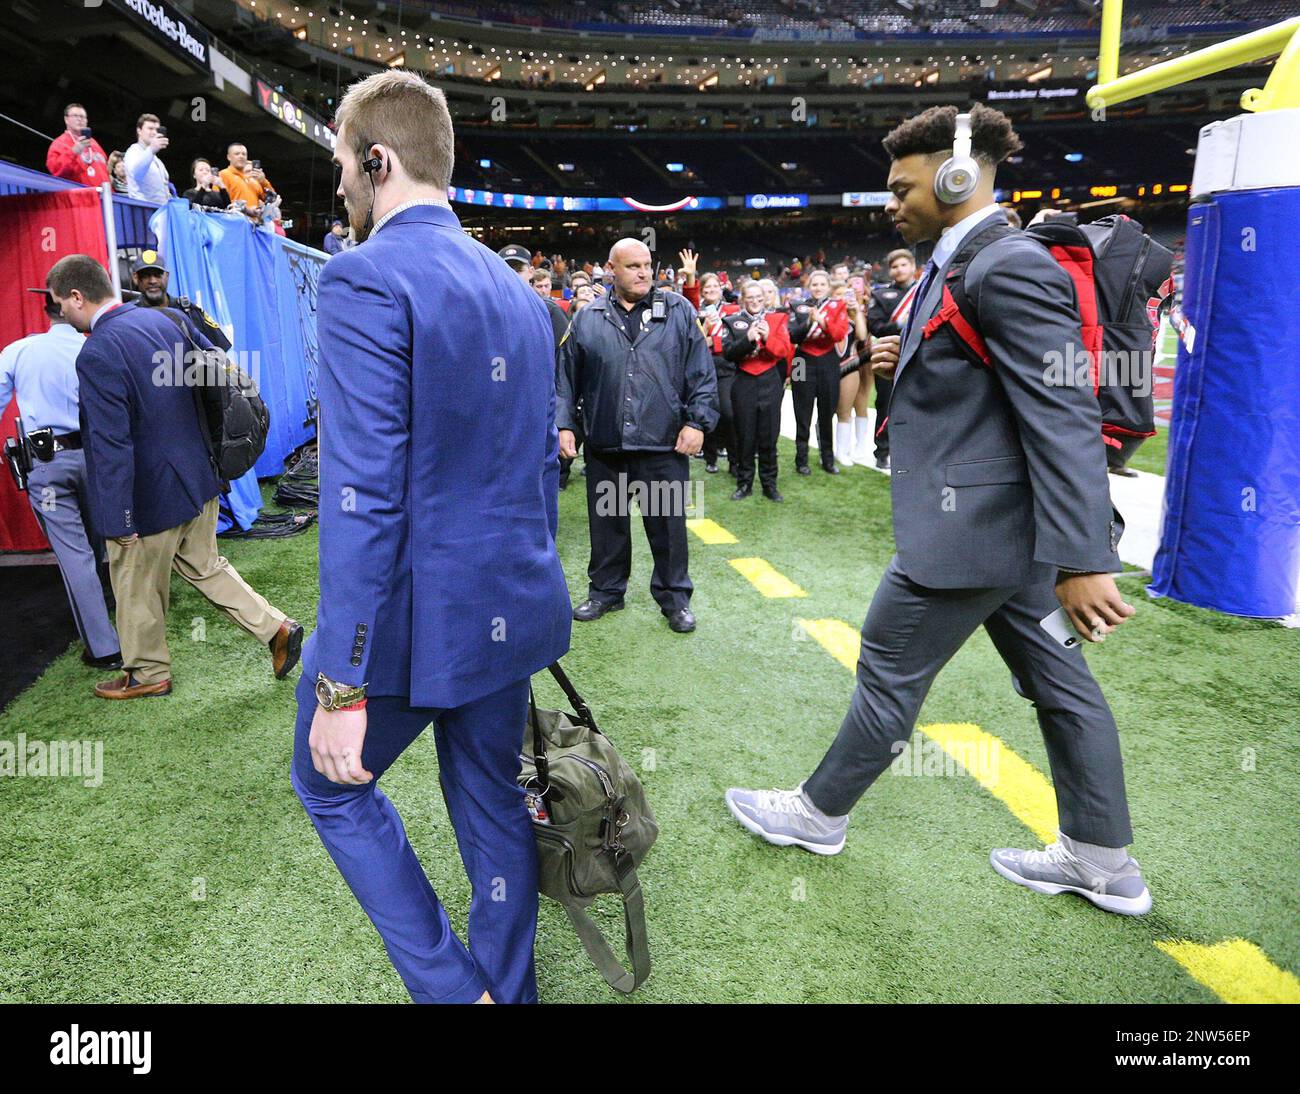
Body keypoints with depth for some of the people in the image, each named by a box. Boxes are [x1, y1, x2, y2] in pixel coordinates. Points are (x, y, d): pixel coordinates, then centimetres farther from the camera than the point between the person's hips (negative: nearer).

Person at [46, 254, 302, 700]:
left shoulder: (96, 355, -23)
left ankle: (147, 674, 31)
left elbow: (112, 447, -25)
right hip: (200, 475, 8)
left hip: (152, 494, -8)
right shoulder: (161, 319, 1)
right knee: (203, 566, 23)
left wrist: (118, 521, -19)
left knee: (138, 588, 13)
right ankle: (275, 627, 19)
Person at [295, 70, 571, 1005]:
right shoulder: (520, 292, 10)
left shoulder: (367, 278, -16)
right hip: (506, 611, 7)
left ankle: (452, 987, 20)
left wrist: (341, 684, -19)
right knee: (493, 801, 20)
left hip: (411, 617, -7)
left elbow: (364, 497, -23)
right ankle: (508, 989, 38)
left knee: (332, 781, 18)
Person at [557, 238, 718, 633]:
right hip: (605, 445, 2)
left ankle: (674, 596, 22)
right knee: (606, 523, 13)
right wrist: (564, 423, 2)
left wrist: (697, 422, -6)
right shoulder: (588, 318, 7)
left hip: (665, 444, -1)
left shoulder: (678, 311, 4)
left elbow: (701, 373, 1)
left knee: (668, 524, 6)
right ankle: (606, 590, 30)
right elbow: (566, 376, 9)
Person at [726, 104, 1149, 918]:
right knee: (1055, 678, 15)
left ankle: (819, 814, 27)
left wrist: (1081, 559, -27)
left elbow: (1064, 417, -25)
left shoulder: (1011, 266, -19)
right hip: (993, 517, 10)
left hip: (974, 524, -10)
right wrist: (909, 363, 10)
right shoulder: (963, 263, 12)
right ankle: (1103, 862, 30)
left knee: (889, 673, 6)